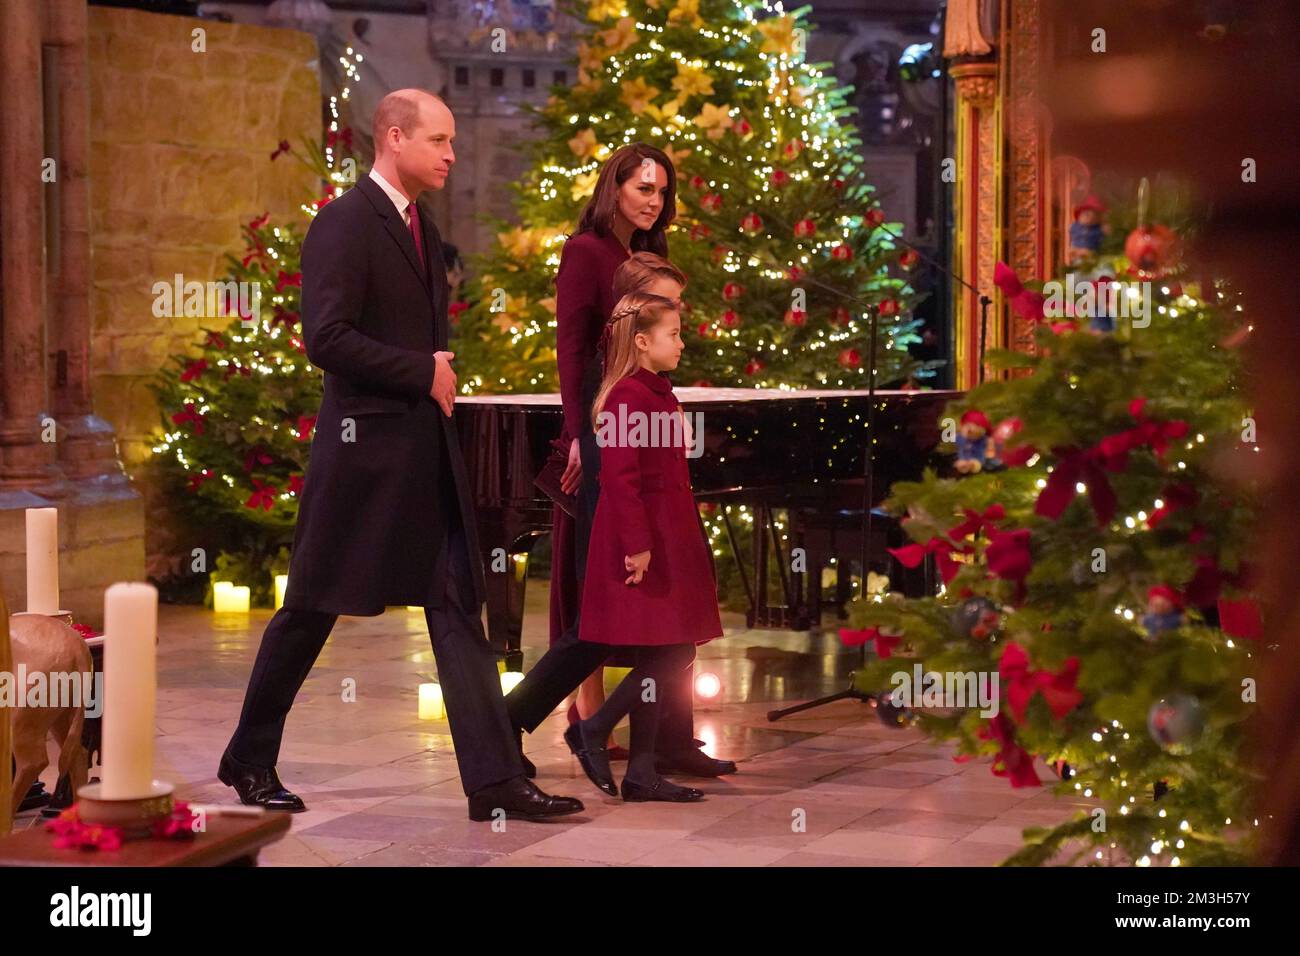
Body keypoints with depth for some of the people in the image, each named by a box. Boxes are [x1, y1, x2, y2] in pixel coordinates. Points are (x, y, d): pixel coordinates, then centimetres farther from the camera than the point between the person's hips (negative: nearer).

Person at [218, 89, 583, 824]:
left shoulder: (424, 232, 15)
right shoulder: (345, 224, -12)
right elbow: (327, 338, -22)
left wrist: (441, 377, 7)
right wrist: (424, 373, -17)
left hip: (429, 450, 8)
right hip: (363, 446, -8)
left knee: (459, 609, 1)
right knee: (311, 610, 4)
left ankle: (495, 781, 0)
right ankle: (251, 760, 21)